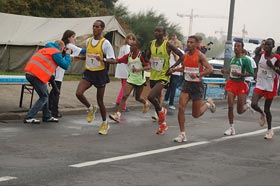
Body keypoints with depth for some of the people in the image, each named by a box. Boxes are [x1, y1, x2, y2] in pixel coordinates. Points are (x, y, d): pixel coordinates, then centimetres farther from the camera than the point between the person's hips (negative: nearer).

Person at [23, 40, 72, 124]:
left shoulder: (44, 49, 25)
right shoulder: (56, 52, -1)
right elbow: (65, 65, -1)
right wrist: (67, 55, 16)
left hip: (29, 72, 9)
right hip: (37, 75, -9)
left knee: (45, 95, 20)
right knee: (44, 97, 0)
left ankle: (47, 116, 27)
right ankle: (29, 118, -8)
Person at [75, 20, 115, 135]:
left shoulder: (105, 43, -10)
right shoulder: (88, 41, 7)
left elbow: (112, 59, -13)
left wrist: (103, 59, -32)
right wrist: (79, 57, 8)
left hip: (100, 73, -4)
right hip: (88, 73, 4)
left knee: (100, 100, 4)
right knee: (78, 93, -18)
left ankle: (105, 124, 25)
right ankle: (90, 109, 13)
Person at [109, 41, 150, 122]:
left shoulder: (141, 55, -12)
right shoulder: (128, 56, 0)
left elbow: (148, 66, -16)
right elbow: (117, 60, -8)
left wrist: (139, 69, -31)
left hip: (140, 80, -2)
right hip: (131, 79, 3)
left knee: (137, 98, 13)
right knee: (125, 96, -12)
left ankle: (146, 103, 48)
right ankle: (118, 114, -16)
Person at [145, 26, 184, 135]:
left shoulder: (167, 45, -12)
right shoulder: (151, 44, 4)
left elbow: (181, 56, -10)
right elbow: (147, 57, 20)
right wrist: (150, 64, 3)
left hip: (163, 77, -6)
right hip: (153, 76, 6)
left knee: (150, 96, -24)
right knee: (156, 101, 13)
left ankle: (161, 110, 5)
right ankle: (163, 124, 27)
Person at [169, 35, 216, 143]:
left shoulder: (200, 55, -13)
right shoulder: (186, 55, 5)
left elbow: (209, 69, -19)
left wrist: (198, 75, -31)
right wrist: (175, 69, 4)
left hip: (197, 85, -5)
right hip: (186, 84, 5)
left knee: (196, 114, 5)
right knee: (181, 108, -11)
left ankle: (208, 104, 37)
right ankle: (182, 134, -3)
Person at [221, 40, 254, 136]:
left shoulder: (245, 60, -11)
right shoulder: (232, 58, 8)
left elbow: (251, 73, -14)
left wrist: (239, 74, -24)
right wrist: (225, 71, 3)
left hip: (241, 84, -5)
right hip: (231, 83, 5)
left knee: (240, 111, 2)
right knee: (230, 106, -5)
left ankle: (248, 104, 36)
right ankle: (231, 128, 5)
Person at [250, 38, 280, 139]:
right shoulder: (262, 54, 1)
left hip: (270, 86, -4)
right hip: (260, 84, 4)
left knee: (267, 109, 4)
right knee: (254, 104, -15)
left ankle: (269, 130, 24)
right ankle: (262, 114, 20)